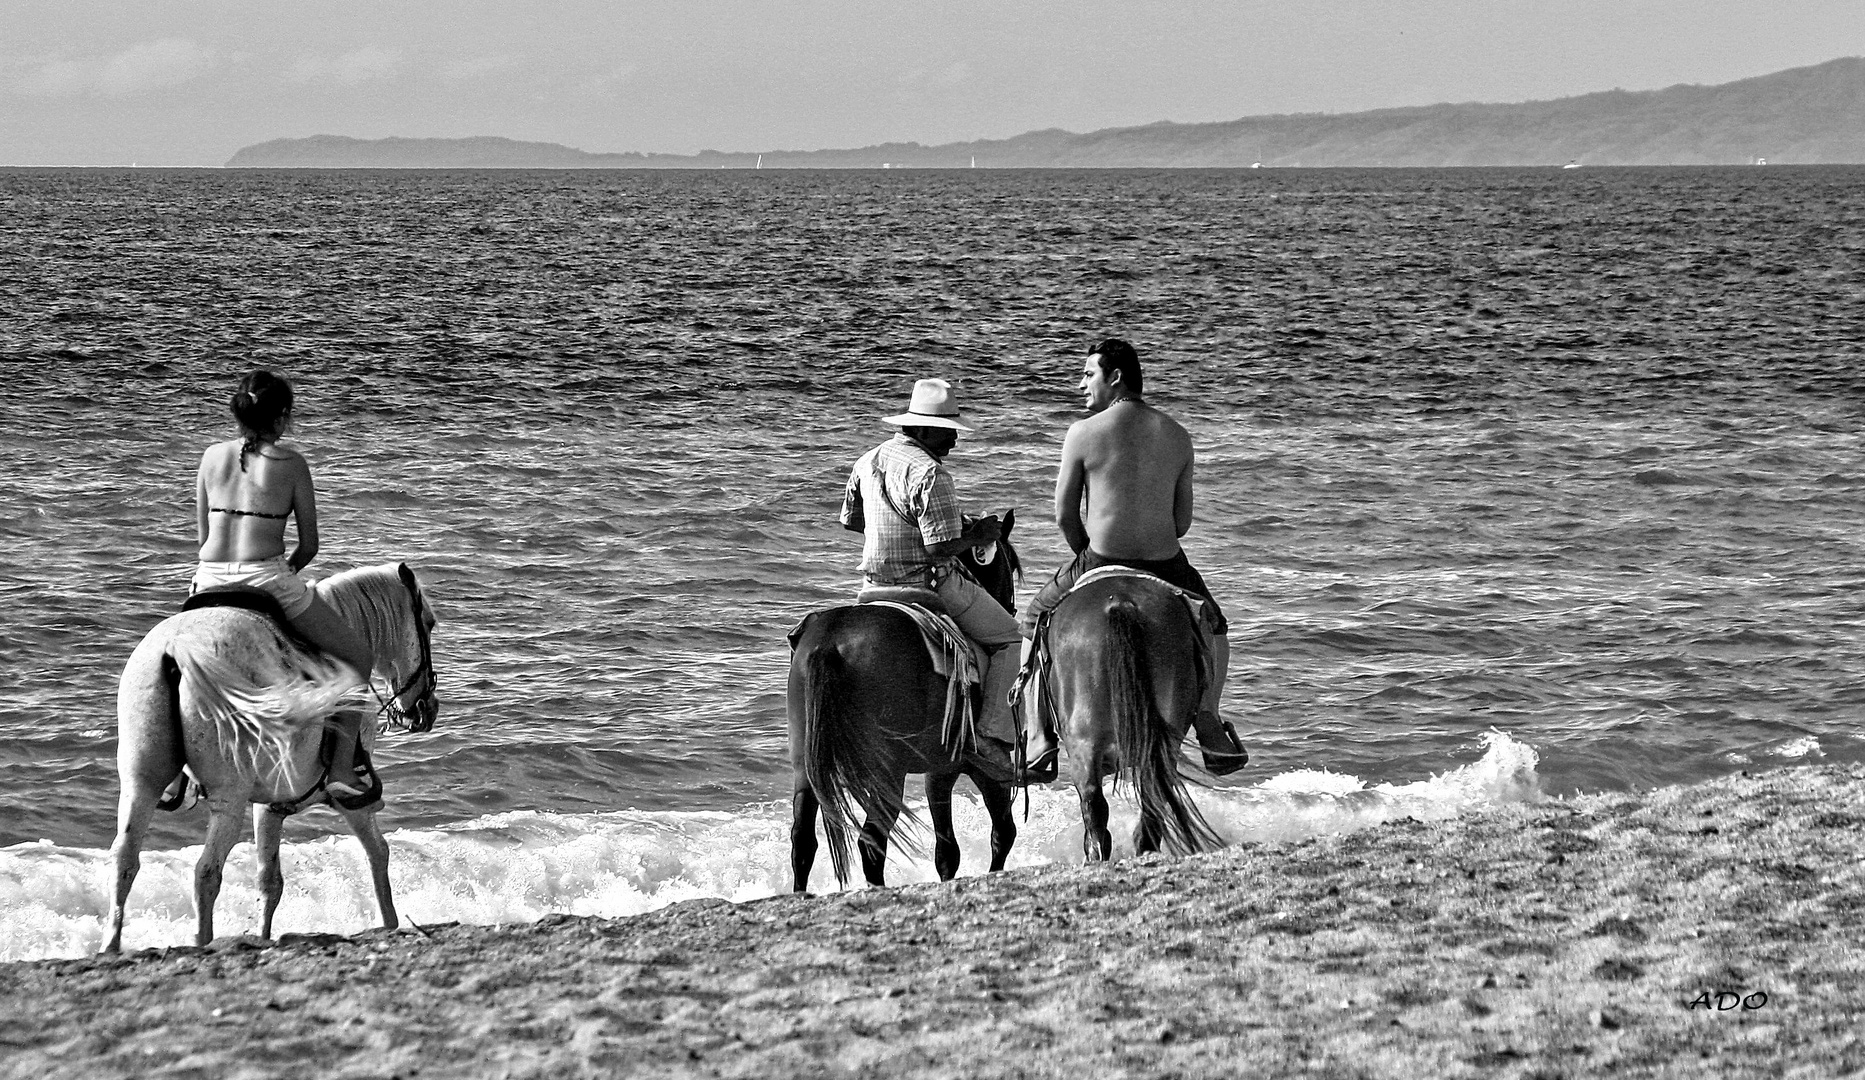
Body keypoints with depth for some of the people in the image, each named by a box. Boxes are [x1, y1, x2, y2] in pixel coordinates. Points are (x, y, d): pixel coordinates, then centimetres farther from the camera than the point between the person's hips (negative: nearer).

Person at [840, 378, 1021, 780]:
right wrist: (978, 535, -7)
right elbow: (942, 547, -24)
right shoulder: (929, 473, -20)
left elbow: (849, 520, 18)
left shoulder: (868, 461, 6)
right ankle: (993, 736, -4)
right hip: (930, 585, -7)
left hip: (876, 584, 7)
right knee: (1009, 640, 8)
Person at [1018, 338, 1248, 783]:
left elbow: (1064, 516, -2)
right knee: (1212, 626, 32)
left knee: (1034, 622, 24)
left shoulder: (1083, 433, -6)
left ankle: (1038, 742, 16)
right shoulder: (1178, 437, 6)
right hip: (1167, 567, 3)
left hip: (1100, 563, -2)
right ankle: (1211, 732, 22)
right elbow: (1183, 521, 9)